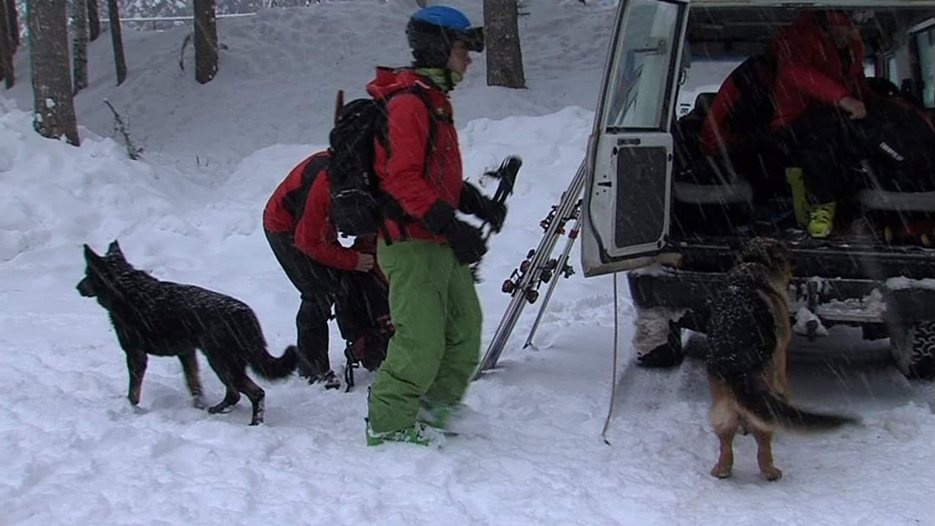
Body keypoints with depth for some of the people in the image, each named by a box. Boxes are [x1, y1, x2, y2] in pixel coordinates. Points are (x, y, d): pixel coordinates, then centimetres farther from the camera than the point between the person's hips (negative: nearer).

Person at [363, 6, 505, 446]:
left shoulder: (433, 101, 19)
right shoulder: (407, 103, -15)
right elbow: (404, 179, -23)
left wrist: (477, 204, 10)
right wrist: (452, 225, -27)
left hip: (439, 243, 11)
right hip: (412, 243, -11)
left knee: (465, 328, 16)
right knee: (422, 340, -10)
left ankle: (436, 407, 29)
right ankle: (388, 424, 0)